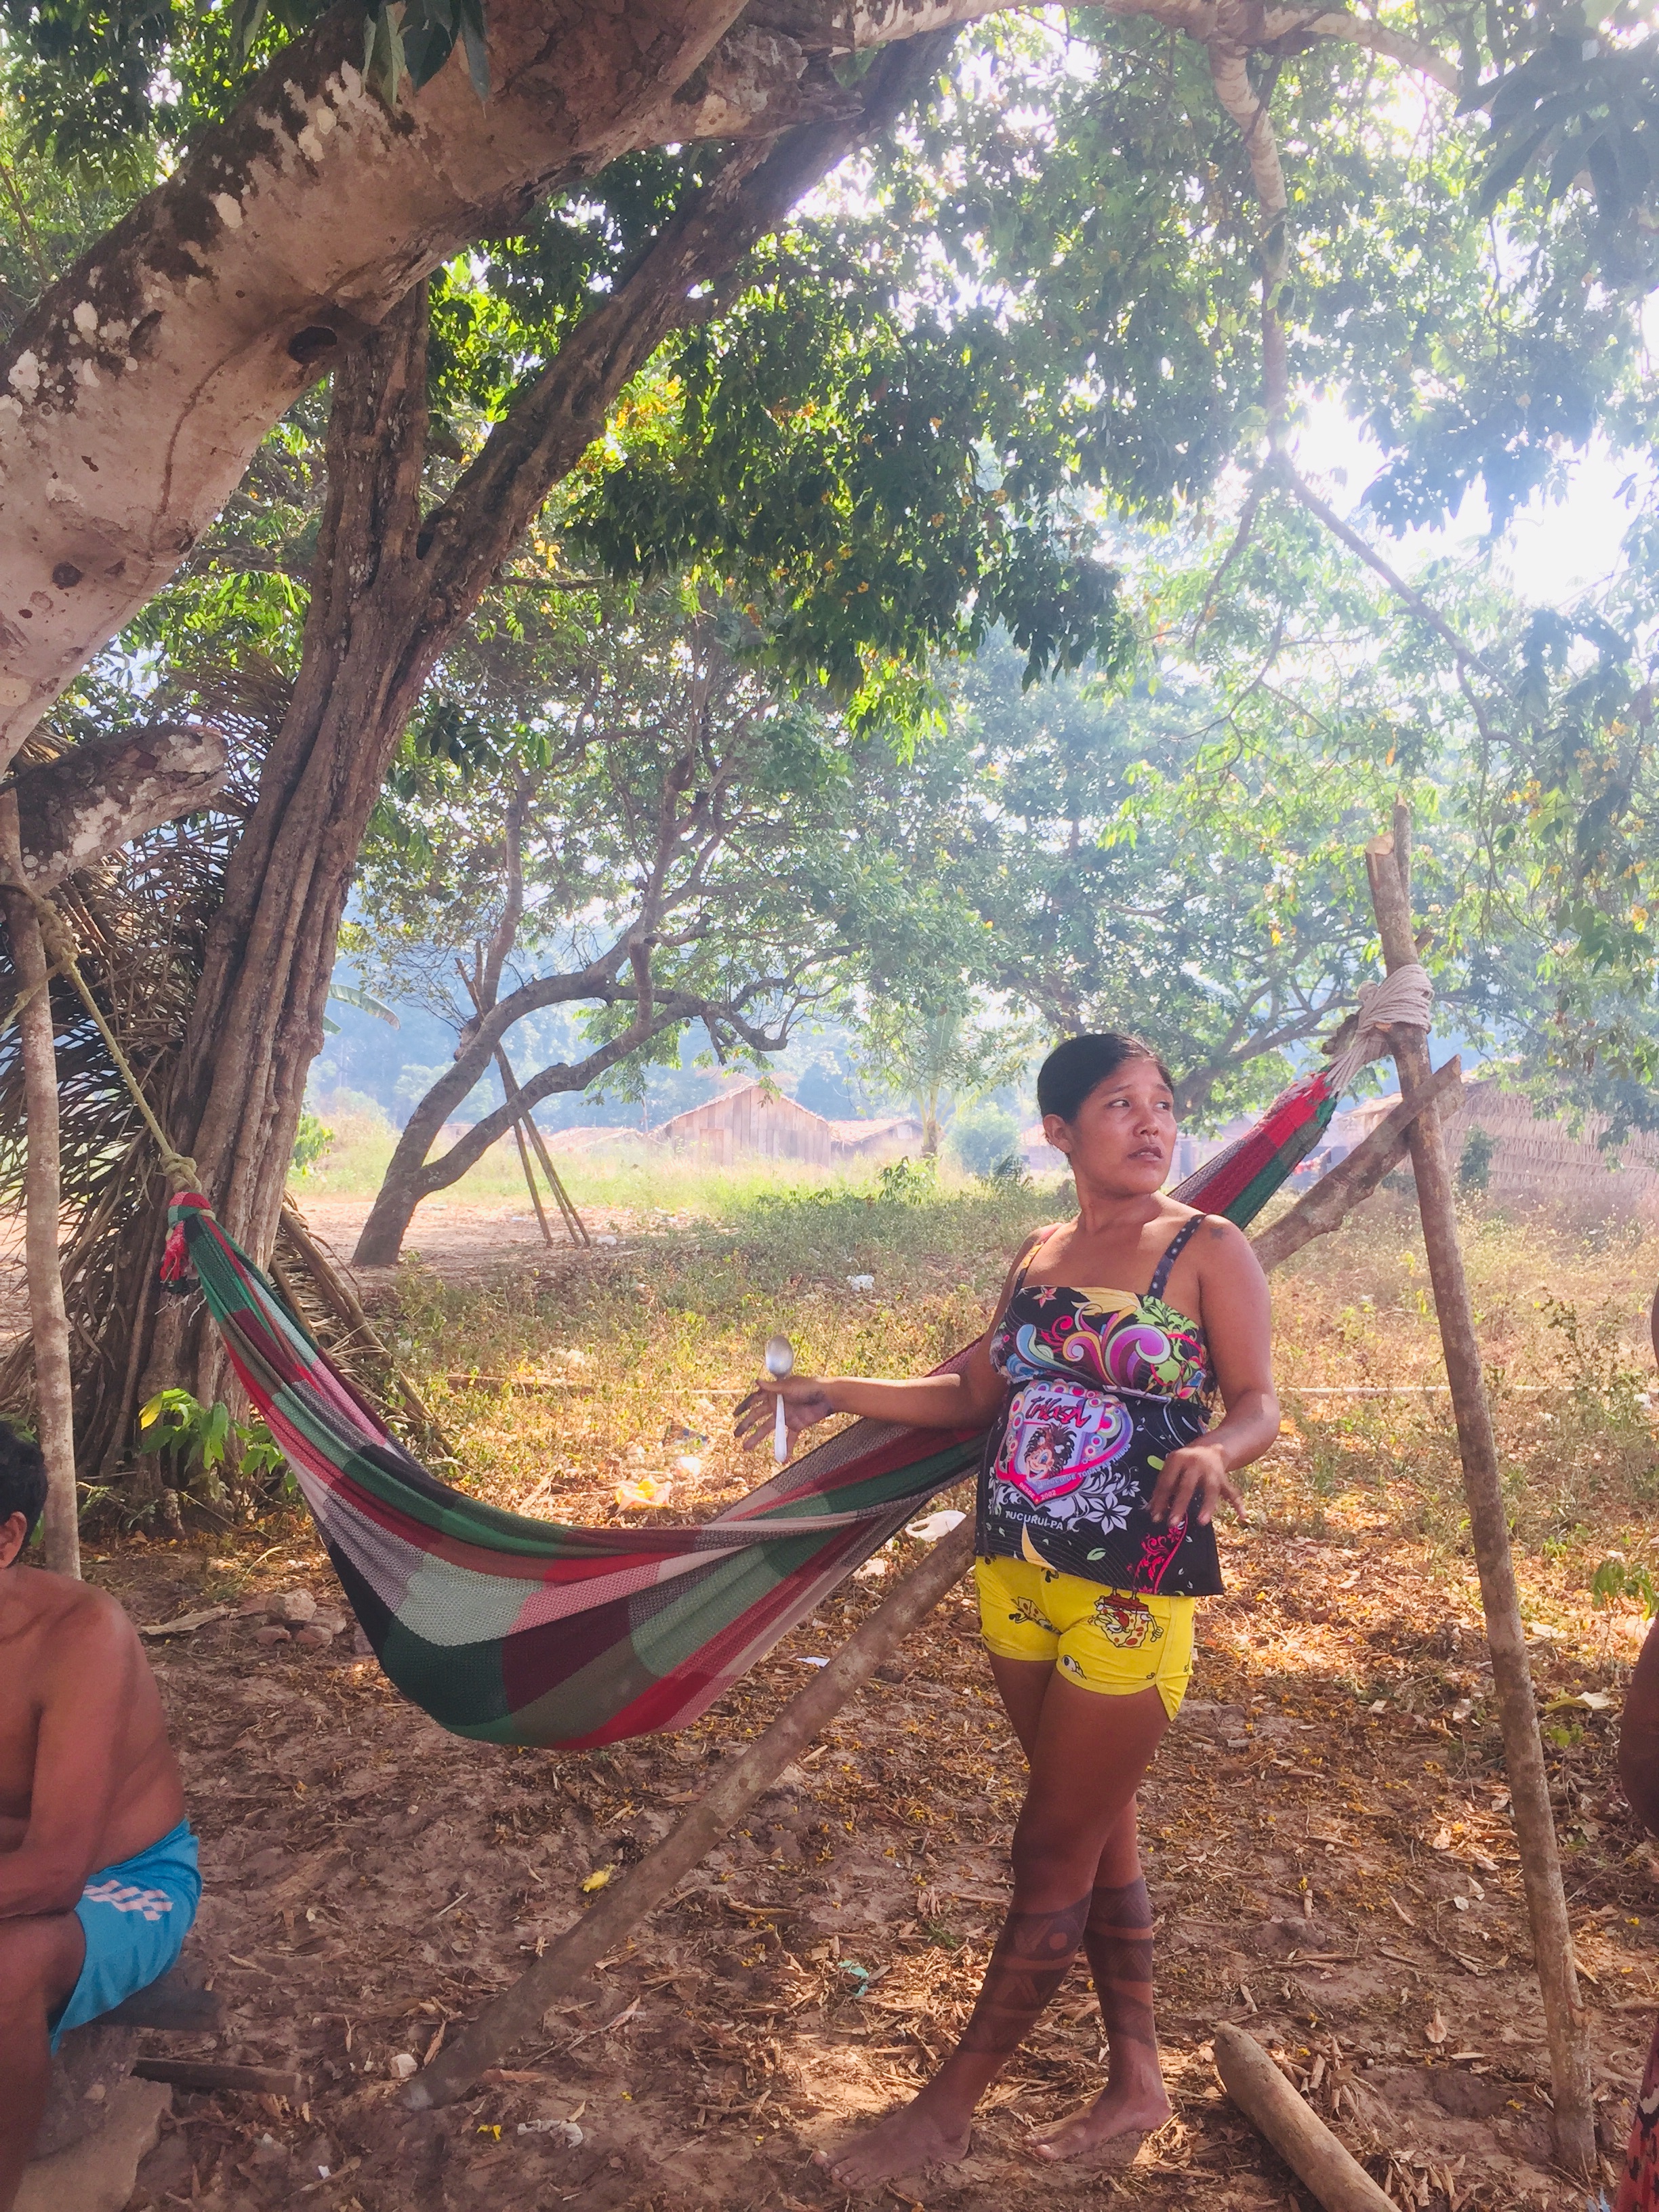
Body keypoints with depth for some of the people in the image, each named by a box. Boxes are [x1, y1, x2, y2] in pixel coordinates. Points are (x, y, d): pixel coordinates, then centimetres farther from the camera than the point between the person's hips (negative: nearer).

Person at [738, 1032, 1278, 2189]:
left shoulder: (1208, 1250, -6)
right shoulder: (1037, 1259, 9)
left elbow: (1259, 1404, -8)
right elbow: (976, 1394, 13)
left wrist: (1212, 1451, -30)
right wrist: (839, 1393, 8)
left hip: (1133, 1589, -5)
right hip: (1017, 1574, 5)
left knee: (1056, 1851, 5)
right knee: (1097, 1830, 16)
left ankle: (950, 2107, 20)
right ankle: (1139, 2081, 33)